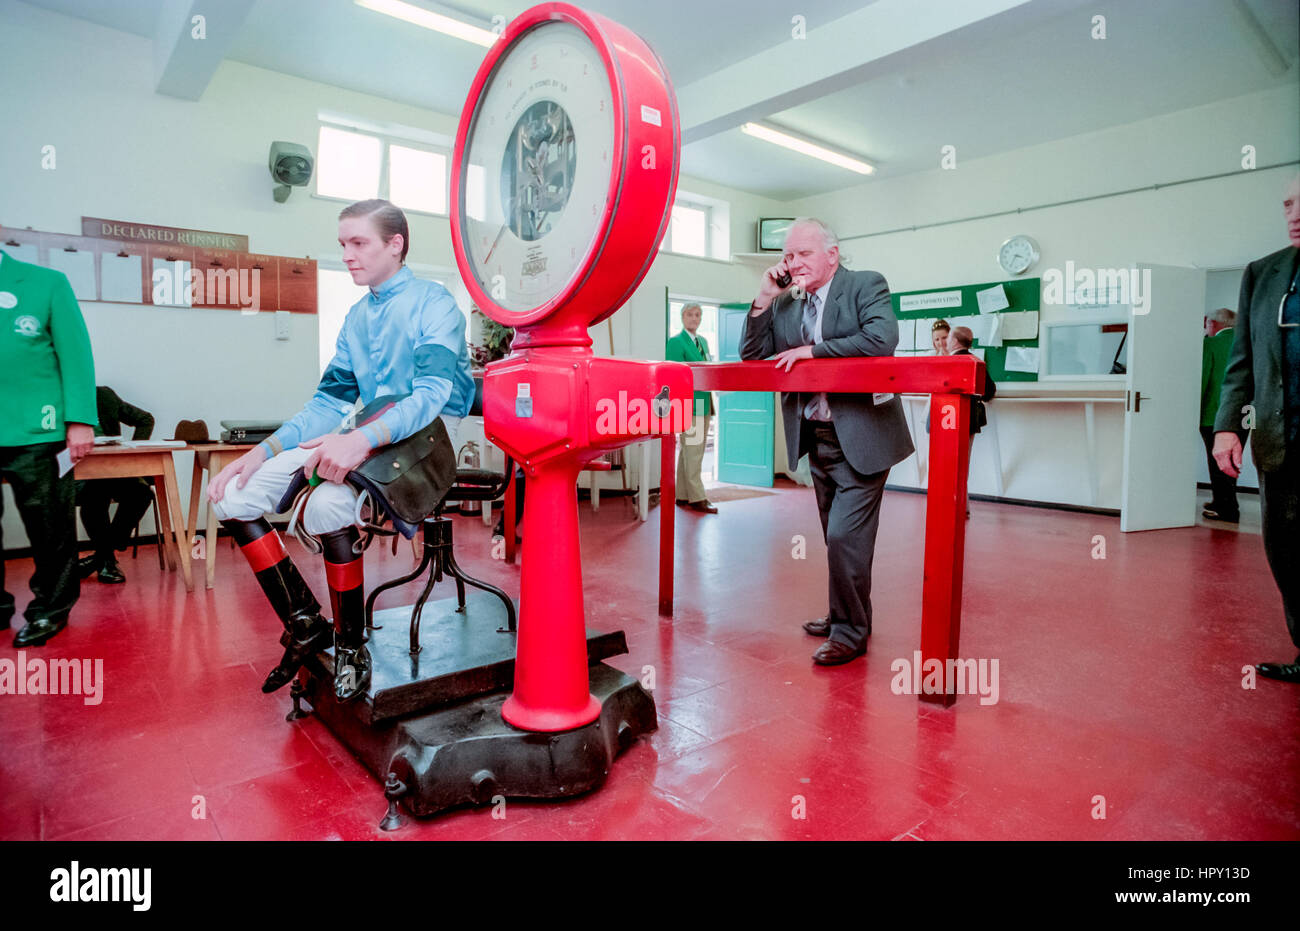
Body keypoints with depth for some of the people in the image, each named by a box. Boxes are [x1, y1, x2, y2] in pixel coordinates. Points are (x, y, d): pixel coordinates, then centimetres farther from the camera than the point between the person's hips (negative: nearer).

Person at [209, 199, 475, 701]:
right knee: (233, 498, -6)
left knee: (327, 503, -35)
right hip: (366, 439, 8)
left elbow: (434, 392, -19)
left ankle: (351, 646, -12)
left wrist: (363, 440, -34)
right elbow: (331, 401, 15)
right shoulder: (357, 317, 19)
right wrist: (263, 452, 0)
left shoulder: (433, 302, -4)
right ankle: (305, 624, 5)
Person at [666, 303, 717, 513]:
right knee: (692, 452, -7)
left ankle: (683, 496, 20)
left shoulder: (703, 341, 18)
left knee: (690, 451, 13)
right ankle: (696, 498, -1)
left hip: (704, 404, 9)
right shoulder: (676, 342, -7)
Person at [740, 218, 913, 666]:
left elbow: (881, 340, -23)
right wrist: (765, 297, -4)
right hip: (816, 438, 6)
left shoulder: (866, 285, -6)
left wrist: (812, 350, -19)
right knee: (838, 538, 17)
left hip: (861, 437, -6)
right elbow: (750, 354, 5)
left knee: (845, 536, -9)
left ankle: (850, 631, 7)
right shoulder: (787, 304, 9)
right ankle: (845, 616, 32)